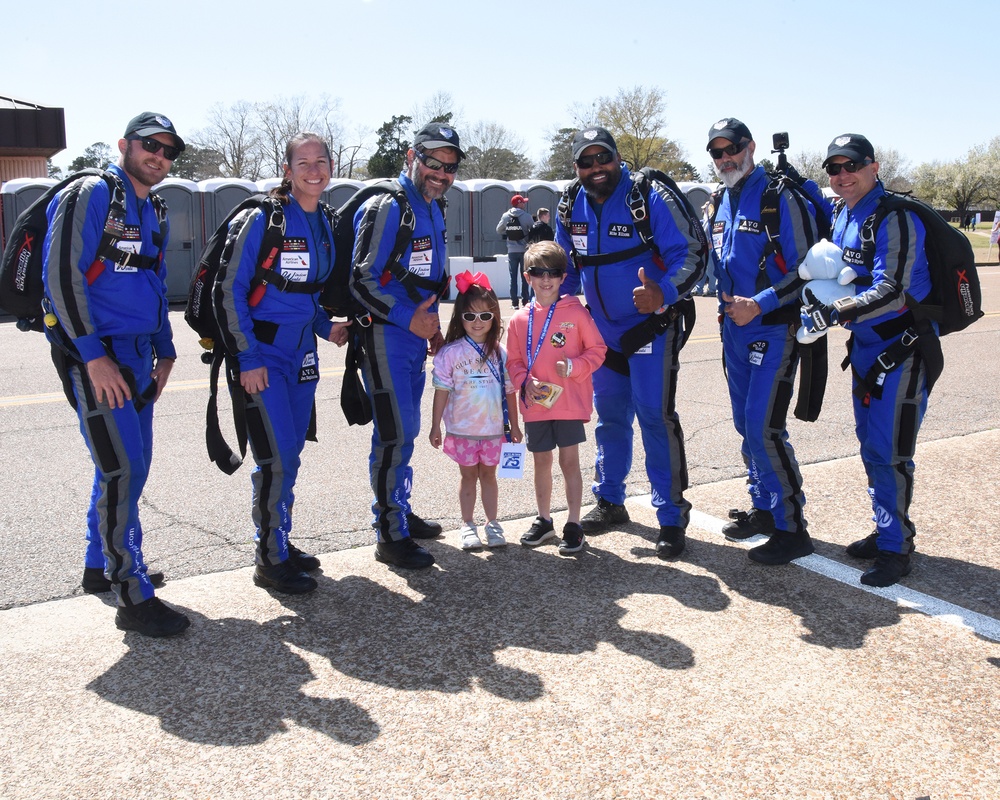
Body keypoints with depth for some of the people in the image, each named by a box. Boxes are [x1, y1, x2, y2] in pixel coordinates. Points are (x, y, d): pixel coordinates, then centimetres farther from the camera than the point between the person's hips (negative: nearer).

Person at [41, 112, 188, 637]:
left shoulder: (152, 213, 16)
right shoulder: (89, 196, -10)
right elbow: (62, 276, -17)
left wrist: (164, 352, 17)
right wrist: (93, 356, -21)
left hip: (137, 358, 9)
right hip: (96, 359, -9)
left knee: (128, 467, 15)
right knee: (122, 470, -10)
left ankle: (101, 565, 32)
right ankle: (132, 598, -3)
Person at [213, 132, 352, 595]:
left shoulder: (324, 225, 9)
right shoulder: (262, 219, -12)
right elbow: (229, 291, -13)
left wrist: (325, 327, 5)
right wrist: (248, 358, -17)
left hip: (302, 352, 7)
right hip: (263, 355, -7)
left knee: (290, 454, 12)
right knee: (276, 457, -8)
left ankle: (280, 543, 27)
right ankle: (270, 560, 5)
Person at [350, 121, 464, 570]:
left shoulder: (433, 209, 13)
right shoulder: (387, 207, -16)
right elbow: (362, 280, -19)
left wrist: (433, 327, 15)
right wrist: (409, 318, -21)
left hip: (415, 334, 9)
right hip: (385, 336, -9)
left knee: (405, 430, 17)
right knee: (395, 434, -7)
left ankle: (398, 512, 32)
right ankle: (390, 537, 3)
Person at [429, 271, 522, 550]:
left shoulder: (500, 352, -1)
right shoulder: (451, 352, -8)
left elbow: (509, 390, 4)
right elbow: (442, 391, -5)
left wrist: (514, 425, 6)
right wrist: (435, 427, -4)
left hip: (494, 428, 2)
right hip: (462, 429, -1)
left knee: (488, 474, 14)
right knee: (469, 475, 11)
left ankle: (492, 523, 25)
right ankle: (468, 525, 22)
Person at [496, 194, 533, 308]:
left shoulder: (505, 216, -1)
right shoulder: (526, 216, -10)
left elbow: (499, 230, 9)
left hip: (512, 251, 2)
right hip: (524, 250, -2)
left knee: (513, 277, 7)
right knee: (524, 277, 7)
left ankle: (514, 302, 4)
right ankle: (524, 301, 8)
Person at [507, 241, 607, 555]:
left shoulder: (576, 313, -5)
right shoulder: (520, 319, 2)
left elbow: (597, 350, -1)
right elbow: (513, 361, 8)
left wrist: (573, 367, -17)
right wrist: (526, 381, -10)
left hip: (570, 402, -3)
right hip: (535, 405, 3)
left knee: (569, 461, 1)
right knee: (541, 461, 14)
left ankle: (574, 525, 11)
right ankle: (544, 520, 29)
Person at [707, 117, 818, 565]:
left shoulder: (781, 196, -12)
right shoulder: (723, 202, 12)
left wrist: (759, 303, -23)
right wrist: (729, 301, 6)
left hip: (774, 329, -8)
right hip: (734, 327, 8)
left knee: (764, 428, -12)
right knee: (746, 425, 14)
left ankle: (791, 529, -1)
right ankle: (764, 509, 28)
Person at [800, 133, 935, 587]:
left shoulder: (895, 218, -18)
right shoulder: (841, 216, 7)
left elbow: (892, 293, -27)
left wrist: (833, 313, -30)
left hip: (903, 349, -9)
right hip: (865, 346, 9)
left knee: (888, 451, -6)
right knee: (871, 446, 16)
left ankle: (896, 549, 7)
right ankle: (886, 532, 30)